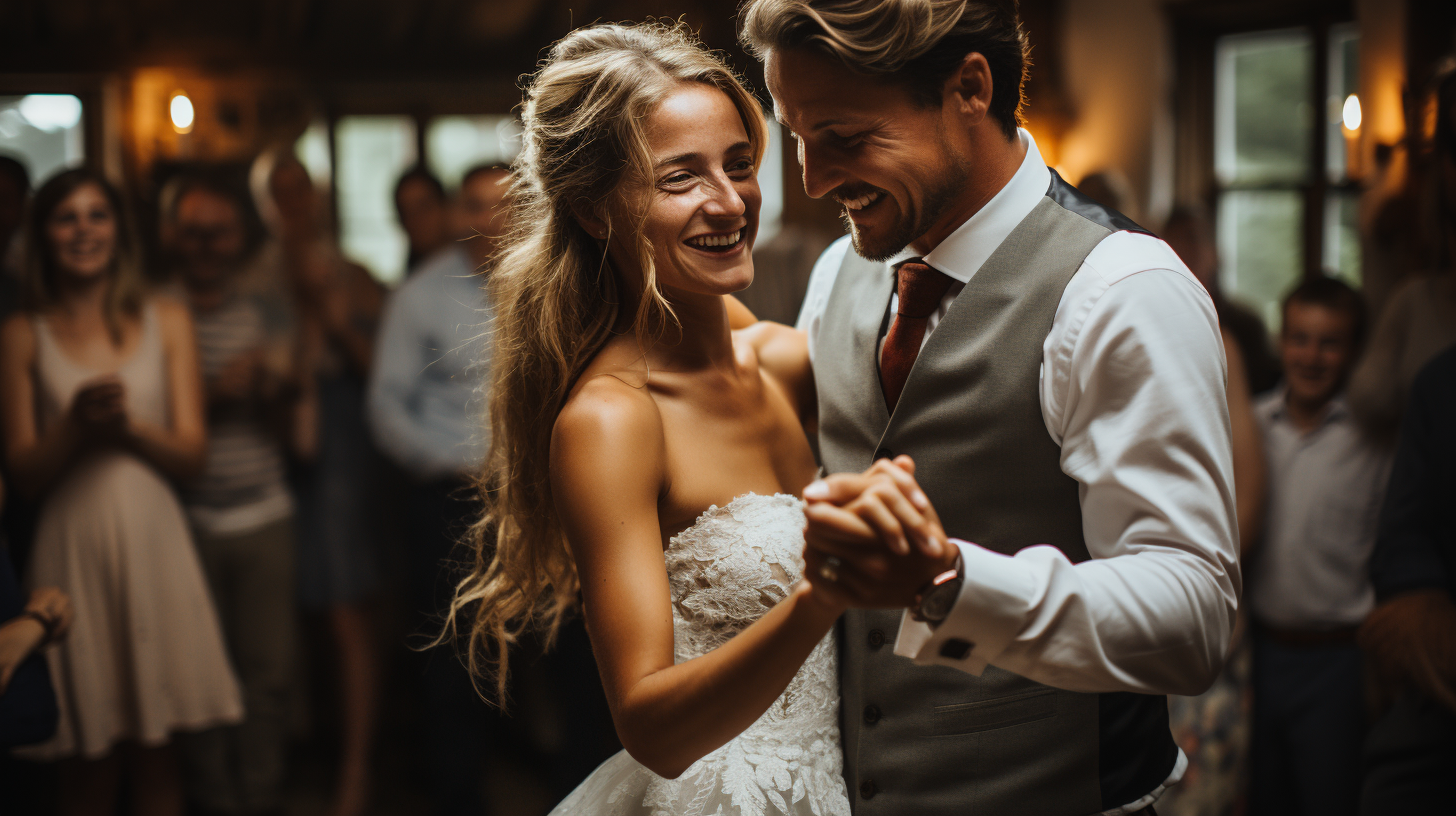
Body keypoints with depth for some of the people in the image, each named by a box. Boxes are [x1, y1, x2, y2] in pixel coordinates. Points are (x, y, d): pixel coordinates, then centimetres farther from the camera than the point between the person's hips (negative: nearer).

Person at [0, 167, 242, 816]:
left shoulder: (167, 320, 8)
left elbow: (191, 453, 4)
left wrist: (128, 424, -13)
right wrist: (76, 425, -16)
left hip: (153, 546, 1)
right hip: (73, 550, -1)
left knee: (154, 751, 6)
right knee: (87, 763, 4)